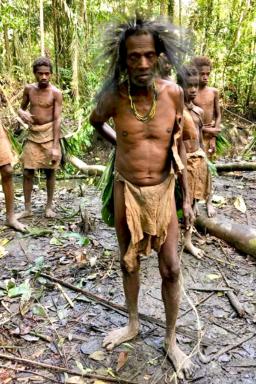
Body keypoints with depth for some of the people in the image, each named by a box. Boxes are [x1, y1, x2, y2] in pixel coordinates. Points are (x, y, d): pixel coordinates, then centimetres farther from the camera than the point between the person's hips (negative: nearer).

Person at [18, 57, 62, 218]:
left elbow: (57, 119, -13)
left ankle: (49, 206, 17)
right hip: (33, 134, 3)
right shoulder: (29, 89, 2)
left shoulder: (56, 93, -9)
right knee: (27, 172, 1)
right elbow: (21, 108, 15)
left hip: (49, 134, -3)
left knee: (50, 170, 4)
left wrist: (55, 146, -19)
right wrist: (23, 114, -12)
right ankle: (27, 208, 11)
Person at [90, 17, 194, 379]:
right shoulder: (113, 97, -13)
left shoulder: (173, 93, -10)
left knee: (171, 270, 6)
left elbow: (178, 146, 1)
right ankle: (133, 324, 40)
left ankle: (171, 339, 28)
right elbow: (95, 122, 12)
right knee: (129, 263, 16)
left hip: (163, 193, 0)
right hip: (126, 192, 0)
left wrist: (187, 198, 1)